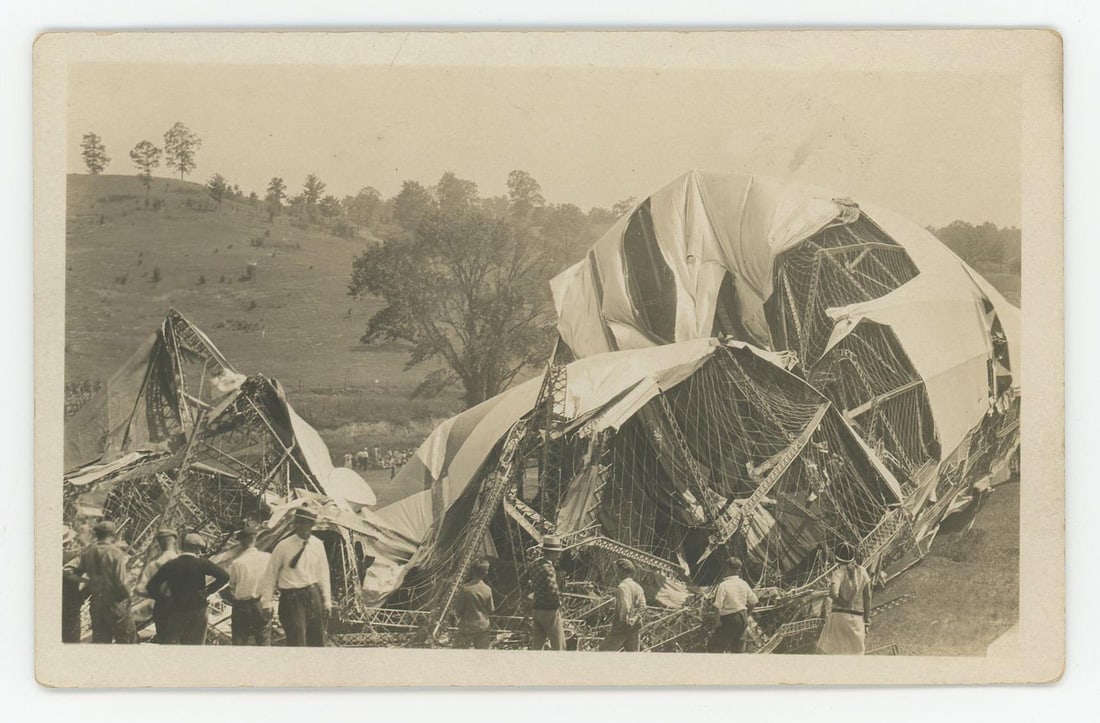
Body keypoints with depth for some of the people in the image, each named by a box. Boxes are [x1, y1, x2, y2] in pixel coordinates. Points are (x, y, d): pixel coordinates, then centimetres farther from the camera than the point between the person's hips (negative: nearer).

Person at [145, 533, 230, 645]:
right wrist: (208, 590, -8)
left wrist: (164, 599, 4)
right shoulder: (202, 563, -7)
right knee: (196, 644, 8)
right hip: (198, 611, -1)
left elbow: (150, 587, -4)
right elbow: (224, 576, -16)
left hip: (176, 611, 1)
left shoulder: (170, 565, -2)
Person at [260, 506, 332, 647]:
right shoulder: (284, 546, -10)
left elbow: (323, 575, 9)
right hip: (291, 597, -4)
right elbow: (270, 575, -3)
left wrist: (327, 601, 9)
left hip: (313, 596, 4)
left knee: (317, 641, 11)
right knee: (297, 641, -8)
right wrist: (266, 602, -3)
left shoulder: (318, 545, 2)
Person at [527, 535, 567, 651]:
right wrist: (558, 601, -9)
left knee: (536, 646, 12)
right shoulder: (548, 568, -20)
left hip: (536, 610, 8)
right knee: (558, 646, 2)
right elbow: (553, 590, -28)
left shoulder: (535, 566, 7)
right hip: (550, 611, -8)